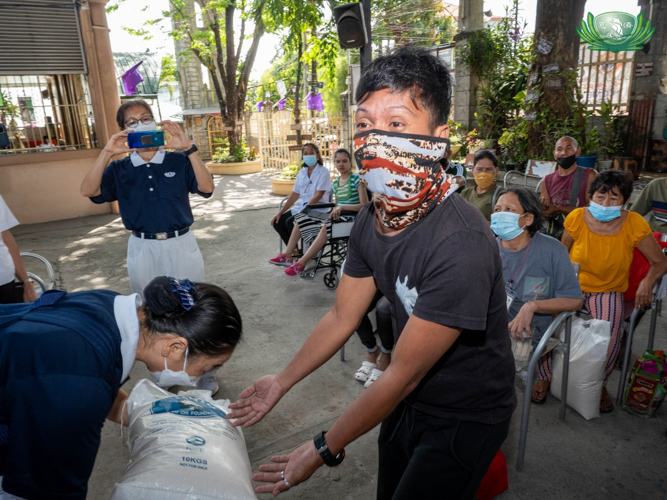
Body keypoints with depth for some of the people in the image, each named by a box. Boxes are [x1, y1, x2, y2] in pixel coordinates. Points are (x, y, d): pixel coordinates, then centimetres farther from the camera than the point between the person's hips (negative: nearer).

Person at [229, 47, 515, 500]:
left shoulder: (460, 244, -35)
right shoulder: (372, 220, -11)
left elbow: (403, 373, -27)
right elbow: (341, 318, 2)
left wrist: (324, 450, -16)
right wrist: (281, 382, 10)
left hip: (465, 417, -6)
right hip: (409, 398, 7)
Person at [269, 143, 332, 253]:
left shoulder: (323, 172, -7)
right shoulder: (302, 172, 12)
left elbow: (318, 195, -16)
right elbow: (294, 195, 13)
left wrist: (303, 211, -23)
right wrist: (280, 213, 7)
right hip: (301, 206, 8)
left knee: (290, 222, -26)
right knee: (277, 222, -6)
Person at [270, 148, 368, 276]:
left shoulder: (357, 179, -7)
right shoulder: (336, 182, 16)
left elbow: (365, 205, -14)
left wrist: (342, 207, -22)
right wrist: (334, 212, 0)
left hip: (350, 217, -8)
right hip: (338, 217, 8)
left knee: (326, 226, -38)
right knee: (301, 218, 2)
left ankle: (301, 263, -33)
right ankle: (287, 255, 2)